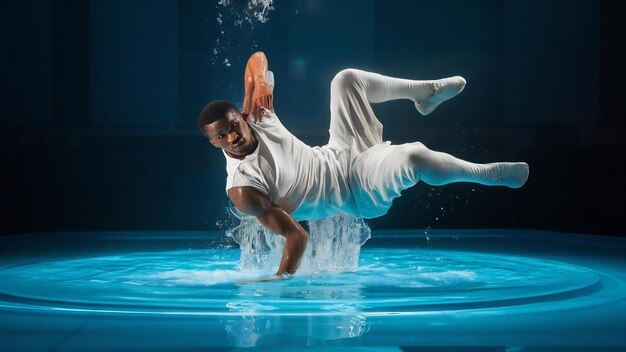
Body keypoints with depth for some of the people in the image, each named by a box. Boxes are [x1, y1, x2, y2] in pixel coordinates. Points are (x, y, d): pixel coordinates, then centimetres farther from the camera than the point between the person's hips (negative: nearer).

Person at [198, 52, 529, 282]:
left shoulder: (258, 117, -8)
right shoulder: (242, 189, -25)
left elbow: (257, 57, 3)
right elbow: (296, 235, -25)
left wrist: (259, 81, -16)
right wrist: (280, 277, -37)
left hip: (339, 153, 7)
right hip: (357, 193, -7)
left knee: (347, 79, 7)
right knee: (414, 156, -33)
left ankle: (427, 91, 28)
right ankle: (489, 174, -7)